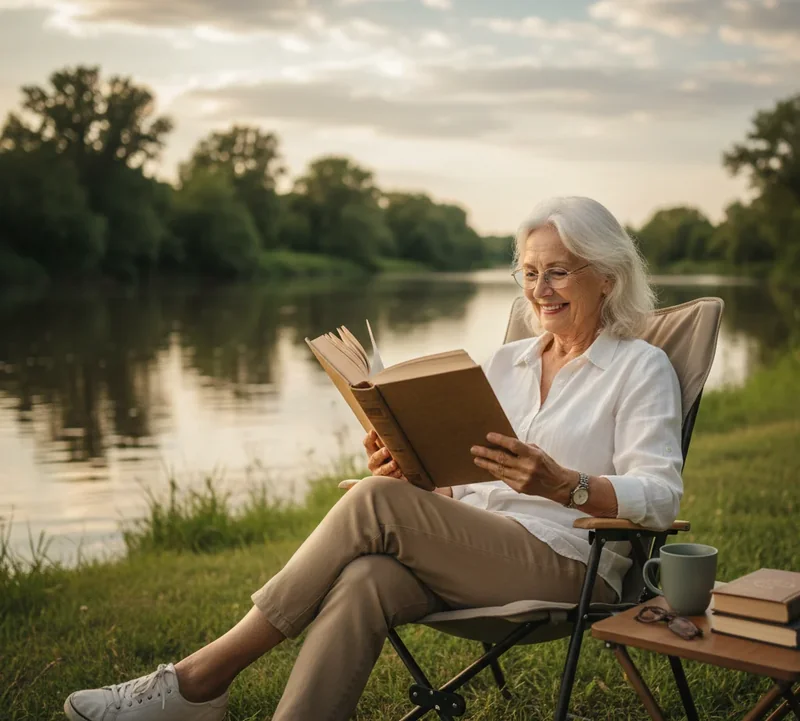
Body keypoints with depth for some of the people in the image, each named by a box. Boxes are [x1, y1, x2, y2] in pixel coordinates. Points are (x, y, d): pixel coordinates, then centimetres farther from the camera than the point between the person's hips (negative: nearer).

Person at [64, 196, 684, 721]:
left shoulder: (643, 368, 4)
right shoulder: (507, 362, 21)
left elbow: (661, 496, -9)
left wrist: (561, 483, -26)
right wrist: (408, 467, -5)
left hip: (572, 563, -5)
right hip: (471, 553, 5)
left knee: (377, 503, -26)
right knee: (364, 582, -30)